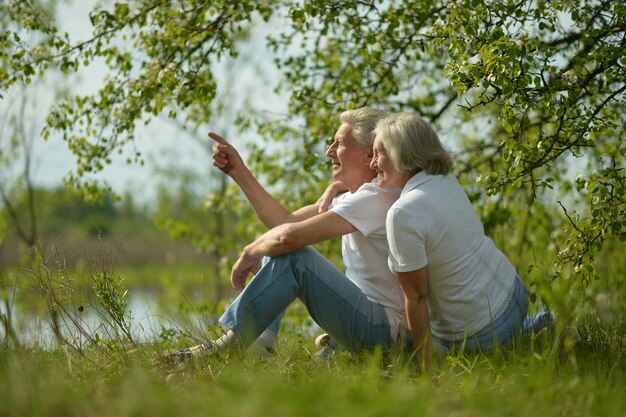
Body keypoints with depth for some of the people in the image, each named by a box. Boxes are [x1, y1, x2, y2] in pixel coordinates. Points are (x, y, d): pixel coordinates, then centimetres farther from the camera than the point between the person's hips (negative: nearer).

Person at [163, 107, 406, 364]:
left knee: (292, 255, -25)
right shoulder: (357, 197, 15)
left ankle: (228, 343, -21)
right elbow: (285, 221, 11)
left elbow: (289, 235, -28)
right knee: (270, 250, 14)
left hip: (380, 328, -10)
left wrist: (250, 252, -9)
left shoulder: (376, 198, -19)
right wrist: (239, 172, 9)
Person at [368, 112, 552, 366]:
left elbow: (416, 297, -19)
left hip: (479, 334, -9)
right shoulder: (447, 181, 1)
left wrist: (425, 364, -12)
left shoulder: (403, 213, -23)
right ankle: (520, 328, 24)